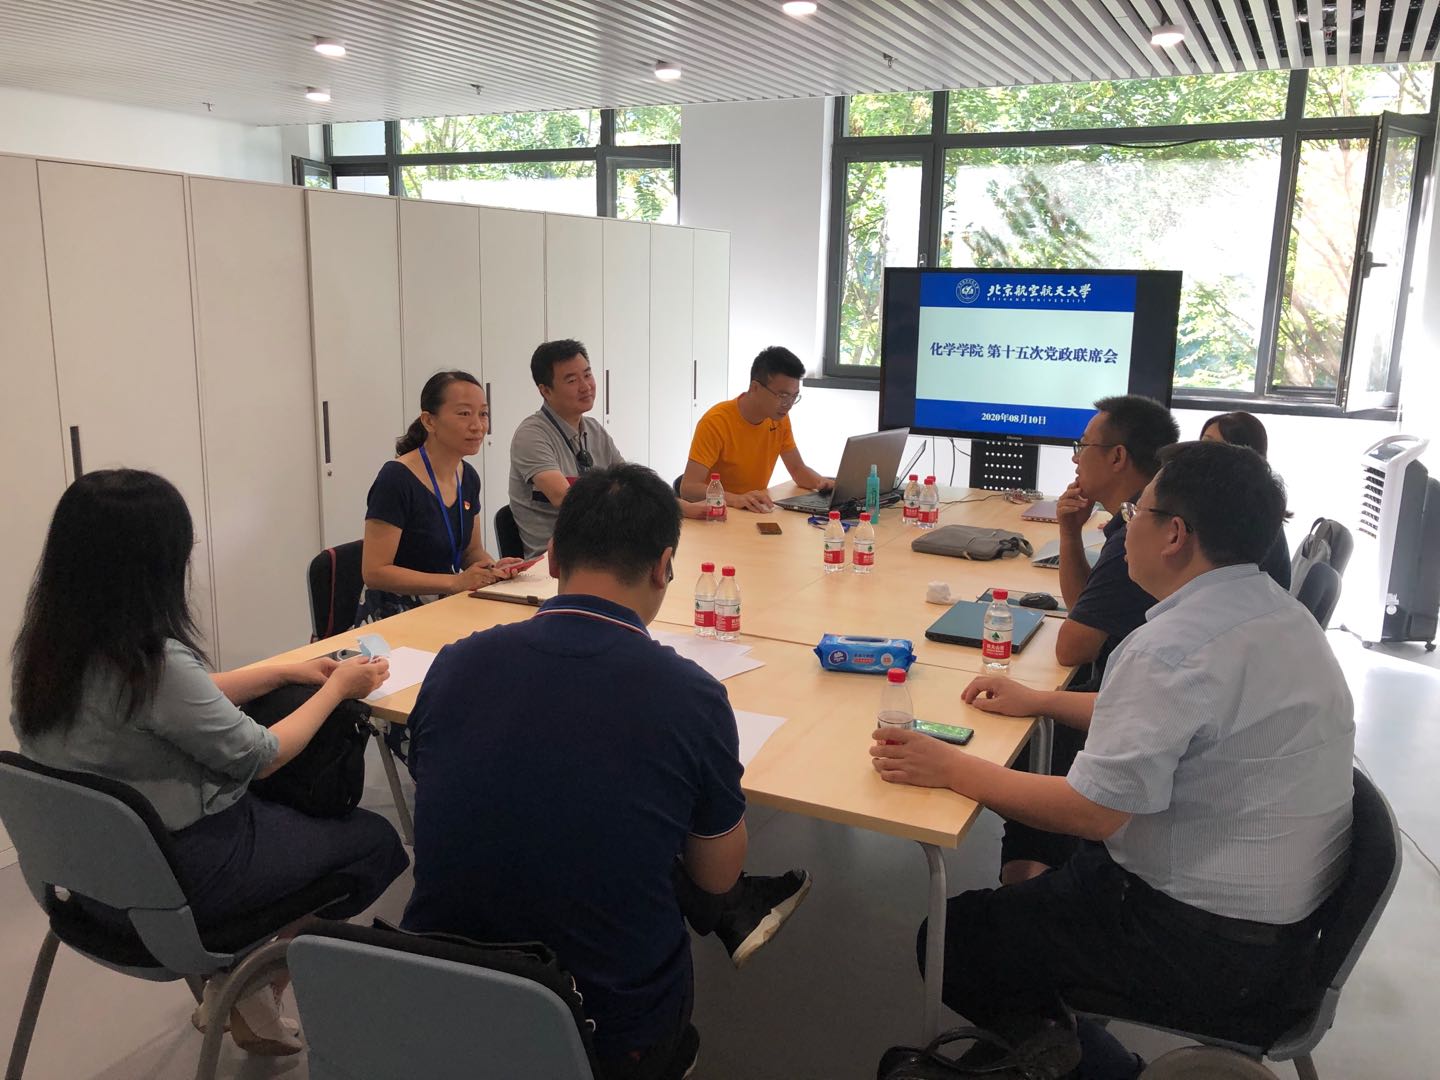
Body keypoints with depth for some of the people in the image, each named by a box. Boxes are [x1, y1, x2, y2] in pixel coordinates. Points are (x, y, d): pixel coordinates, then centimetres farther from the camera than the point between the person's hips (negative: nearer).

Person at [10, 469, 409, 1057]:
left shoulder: (47, 644, -5)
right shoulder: (154, 662, -31)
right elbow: (258, 756, -17)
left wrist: (286, 672, 8)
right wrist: (335, 689, -3)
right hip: (167, 883, -8)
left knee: (285, 808, 27)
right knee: (378, 841, 7)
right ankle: (246, 992, 18)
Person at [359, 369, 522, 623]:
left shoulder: (468, 477, 6)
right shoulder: (396, 479, -16)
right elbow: (374, 572, -18)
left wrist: (493, 567, -4)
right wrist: (456, 581, -24)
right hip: (394, 619, -7)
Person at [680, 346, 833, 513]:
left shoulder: (780, 419, 0)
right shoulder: (716, 422, -19)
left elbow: (798, 469, 10)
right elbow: (688, 488, -25)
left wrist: (821, 482, -12)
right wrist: (736, 499, -42)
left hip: (756, 511, 5)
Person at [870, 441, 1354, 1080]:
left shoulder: (1175, 644, -28)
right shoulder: (1275, 611, 4)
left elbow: (1092, 812, -26)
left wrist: (950, 769, -17)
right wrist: (1040, 701, 17)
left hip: (1209, 952, -10)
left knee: (952, 941, 1)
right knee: (1022, 877, 25)